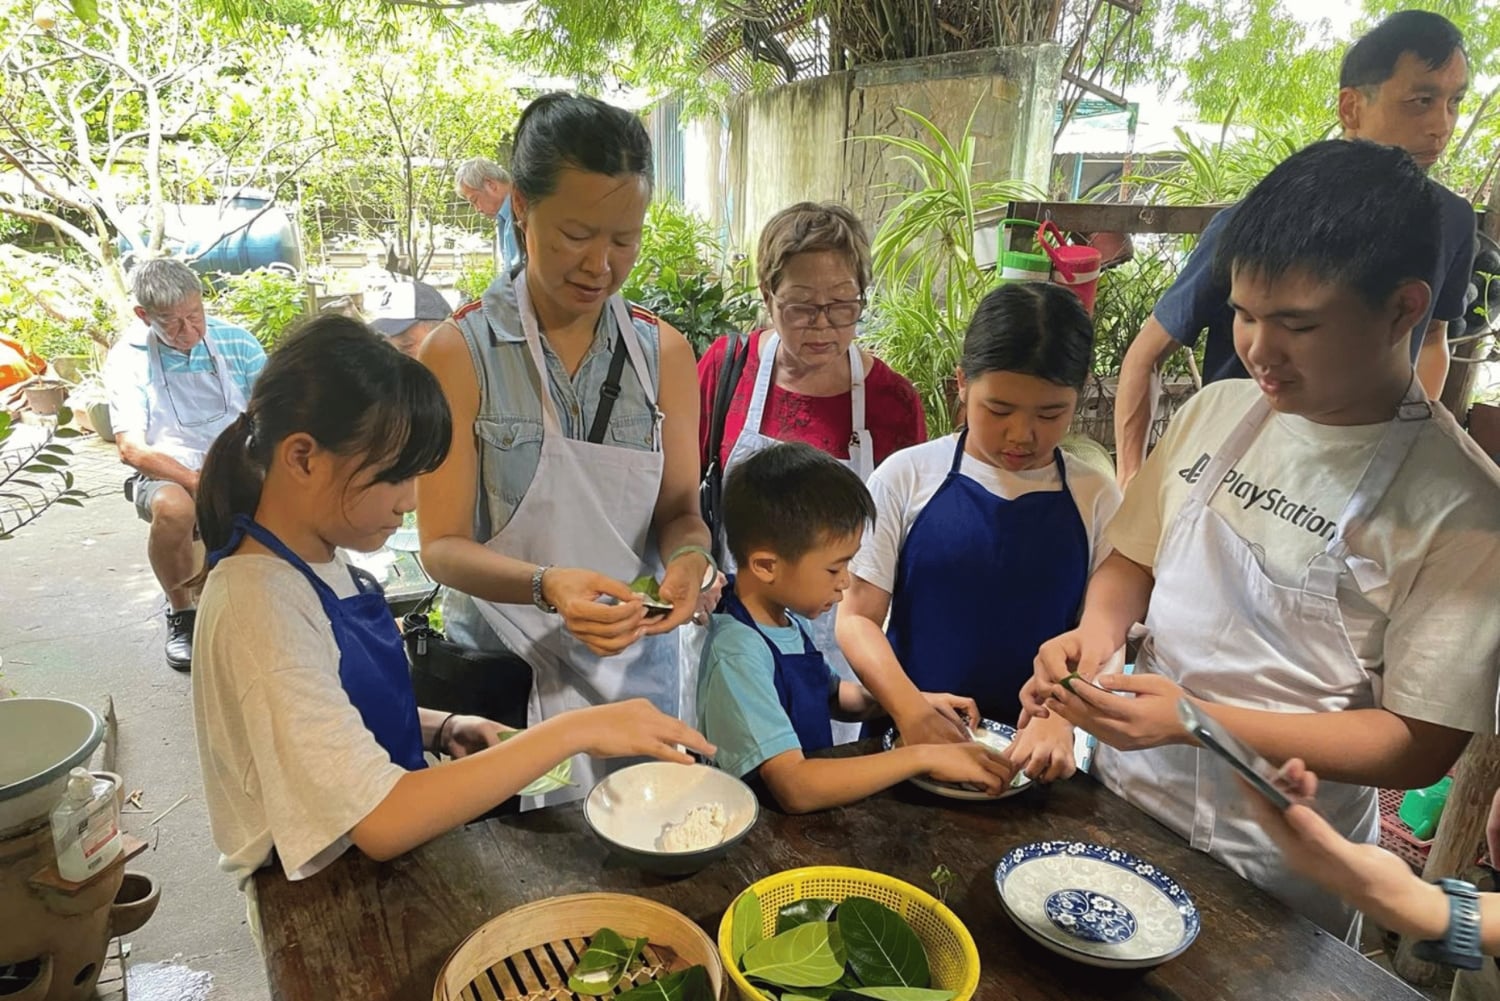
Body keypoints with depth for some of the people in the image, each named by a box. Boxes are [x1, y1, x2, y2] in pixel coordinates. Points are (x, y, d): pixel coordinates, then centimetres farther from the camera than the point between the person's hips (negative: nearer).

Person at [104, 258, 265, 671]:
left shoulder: (234, 340, 2)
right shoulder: (128, 358, -3)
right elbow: (132, 448, -11)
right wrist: (199, 482, -26)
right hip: (166, 474, -2)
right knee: (172, 509, -37)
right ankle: (181, 614, -7)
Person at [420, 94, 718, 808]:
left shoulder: (665, 352, 0)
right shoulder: (459, 353, -10)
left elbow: (679, 509, 3)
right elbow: (443, 547, -11)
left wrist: (688, 557, -20)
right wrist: (546, 585, -29)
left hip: (638, 661, 3)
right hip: (503, 668, -3)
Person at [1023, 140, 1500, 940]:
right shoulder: (1215, 413, -5)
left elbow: (1418, 745, -16)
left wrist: (1198, 720, -26)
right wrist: (1099, 630, -14)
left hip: (1276, 874, -4)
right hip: (1123, 803, 5)